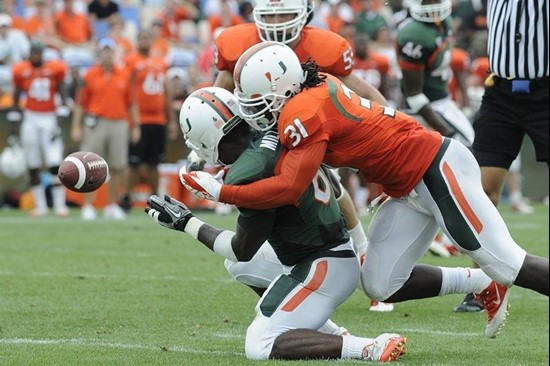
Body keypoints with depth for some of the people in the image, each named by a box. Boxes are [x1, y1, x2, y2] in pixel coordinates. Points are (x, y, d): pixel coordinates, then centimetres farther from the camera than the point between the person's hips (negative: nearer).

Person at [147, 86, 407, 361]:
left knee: (259, 347, -6)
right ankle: (327, 333, 16)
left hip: (322, 267, -9)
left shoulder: (249, 176, -23)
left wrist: (185, 223, -1)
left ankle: (370, 348, -16)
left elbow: (242, 250, -10)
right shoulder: (273, 135, -1)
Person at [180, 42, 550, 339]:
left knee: (505, 264, -4)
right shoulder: (314, 89, 4)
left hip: (437, 170, -9)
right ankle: (486, 287, 20)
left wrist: (219, 191, -19)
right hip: (411, 189, 9)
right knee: (381, 286, 6)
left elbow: (288, 189, -25)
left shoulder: (304, 113, -22)